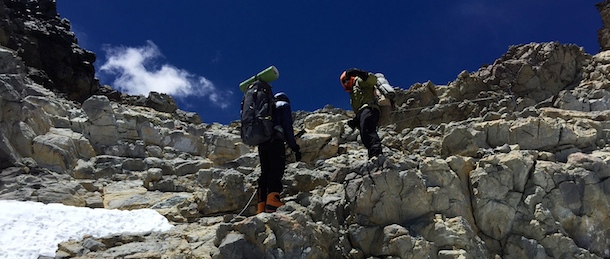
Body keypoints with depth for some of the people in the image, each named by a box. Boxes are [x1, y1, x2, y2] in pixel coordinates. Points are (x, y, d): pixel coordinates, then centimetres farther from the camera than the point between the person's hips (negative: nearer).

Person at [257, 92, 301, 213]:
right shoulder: (284, 106, 12)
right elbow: (288, 128, -1)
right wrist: (295, 147, -1)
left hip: (261, 143, 6)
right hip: (276, 142, -6)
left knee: (265, 173, 6)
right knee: (276, 171, -14)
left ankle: (261, 207, -2)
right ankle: (272, 199, -34)